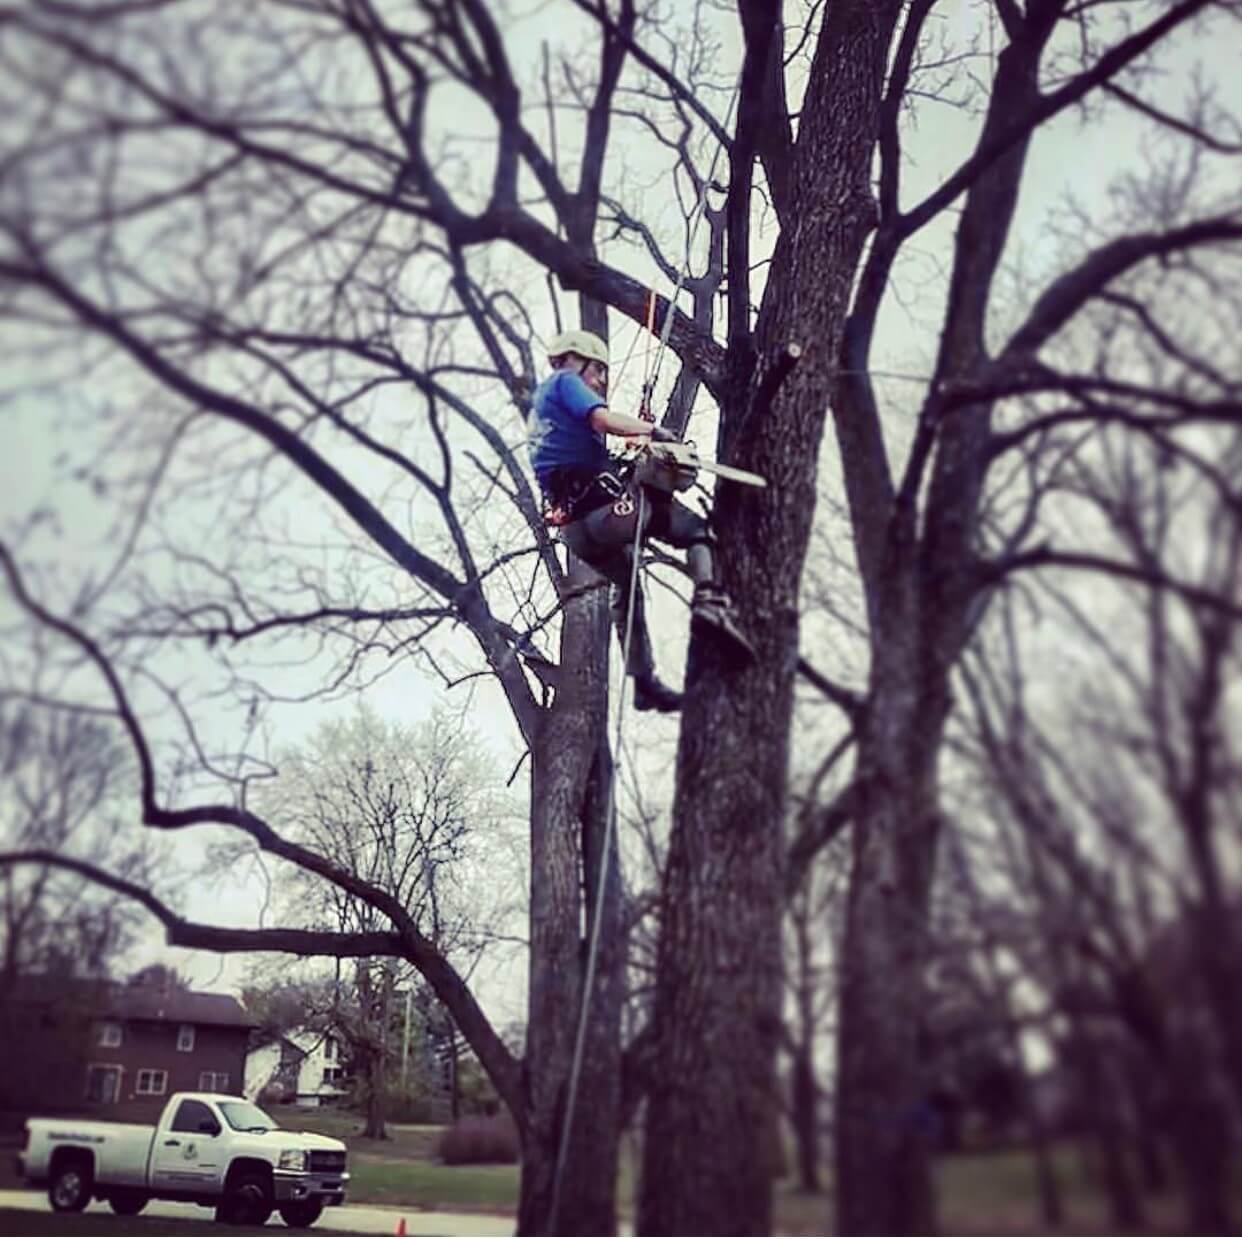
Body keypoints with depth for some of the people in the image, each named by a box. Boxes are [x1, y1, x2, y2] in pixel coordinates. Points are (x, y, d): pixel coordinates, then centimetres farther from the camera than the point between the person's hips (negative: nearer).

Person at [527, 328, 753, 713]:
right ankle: (710, 601, -22)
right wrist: (653, 430, -3)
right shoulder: (565, 381, 4)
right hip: (606, 498, -8)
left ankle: (644, 682, 20)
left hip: (575, 528, 8)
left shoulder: (538, 406, 31)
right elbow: (603, 420, -15)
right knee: (697, 530, 3)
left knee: (626, 588, 23)